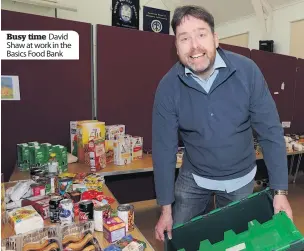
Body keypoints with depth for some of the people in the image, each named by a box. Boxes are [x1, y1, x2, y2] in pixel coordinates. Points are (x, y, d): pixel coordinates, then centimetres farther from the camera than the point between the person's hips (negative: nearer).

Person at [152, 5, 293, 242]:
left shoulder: (247, 71, -18)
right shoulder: (168, 86, -17)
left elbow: (270, 132, -11)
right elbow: (164, 147, -13)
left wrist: (280, 190, -12)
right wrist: (166, 208, -9)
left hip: (240, 179, 0)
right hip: (193, 177, 1)